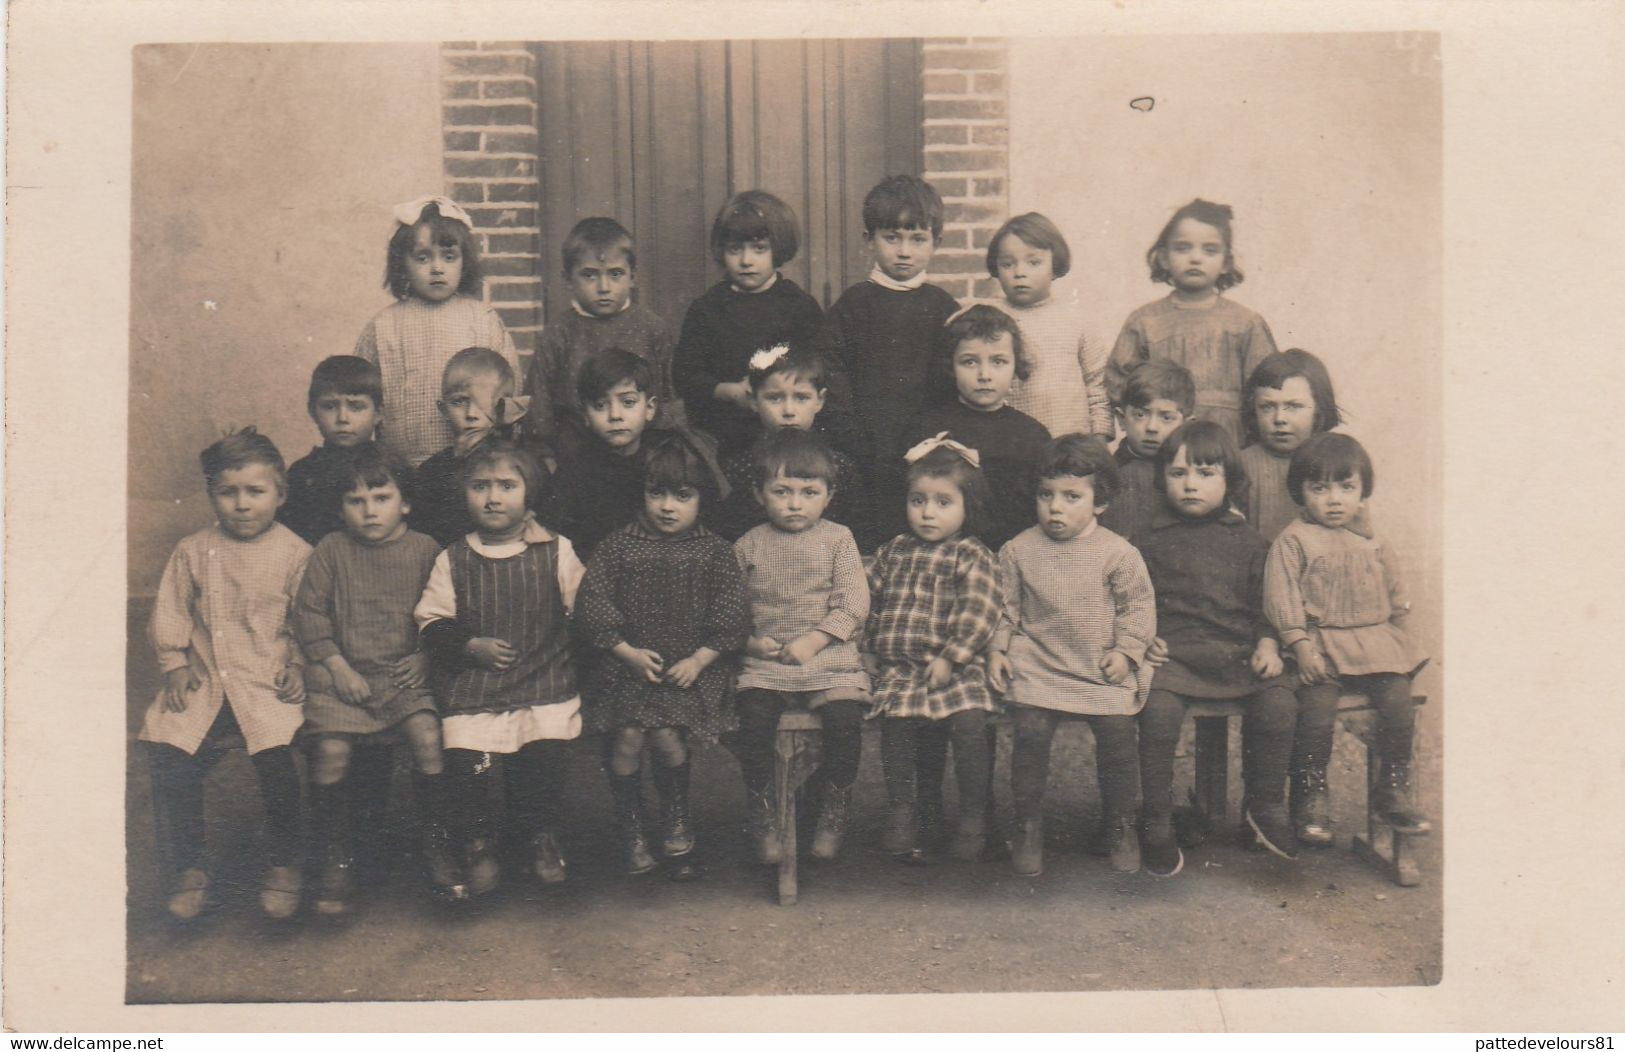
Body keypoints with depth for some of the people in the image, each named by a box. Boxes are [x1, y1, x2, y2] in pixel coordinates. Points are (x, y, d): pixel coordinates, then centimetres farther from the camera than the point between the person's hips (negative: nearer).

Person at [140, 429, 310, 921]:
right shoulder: (192, 552, 7)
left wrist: (298, 666, -7)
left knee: (276, 759, -22)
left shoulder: (296, 554, 0)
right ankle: (187, 869, 9)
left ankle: (285, 866, 2)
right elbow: (169, 614, 12)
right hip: (202, 685, 3)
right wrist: (175, 664, 3)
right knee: (167, 756, -11)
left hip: (268, 686, -3)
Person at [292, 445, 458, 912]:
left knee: (427, 736, -22)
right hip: (342, 674, 0)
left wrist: (425, 657, -6)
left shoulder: (425, 550, 5)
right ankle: (335, 859, 3)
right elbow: (308, 613, 3)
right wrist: (337, 666, -6)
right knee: (330, 751, -18)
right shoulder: (331, 550, 4)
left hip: (405, 674, 0)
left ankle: (437, 846, -3)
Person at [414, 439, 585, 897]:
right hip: (471, 686, 1)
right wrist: (472, 645, -9)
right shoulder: (451, 560, 5)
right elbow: (432, 621, 5)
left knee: (545, 752, -17)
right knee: (465, 758, -15)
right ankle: (477, 842, 13)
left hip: (545, 681, 0)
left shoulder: (557, 552, 4)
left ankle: (543, 836, 12)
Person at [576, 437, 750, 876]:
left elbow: (733, 614, 0)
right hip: (627, 663, 1)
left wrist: (698, 660, -10)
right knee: (626, 736, -15)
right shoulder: (619, 546, 5)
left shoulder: (715, 551, 4)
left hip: (691, 668, -1)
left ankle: (676, 821, 9)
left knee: (666, 735, -18)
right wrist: (628, 652, -9)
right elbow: (592, 603, -1)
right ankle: (631, 833, 6)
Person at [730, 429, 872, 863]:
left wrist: (814, 639, -12)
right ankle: (762, 815, -1)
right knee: (753, 721, -23)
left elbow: (854, 604, -1)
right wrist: (750, 641, -8)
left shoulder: (837, 539, 6)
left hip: (831, 660, -1)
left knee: (846, 720, -23)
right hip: (765, 664, 1)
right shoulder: (748, 546, 10)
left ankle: (833, 810, 5)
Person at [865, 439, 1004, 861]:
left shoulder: (972, 556, 0)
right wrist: (868, 649, 12)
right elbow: (870, 600, 19)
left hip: (955, 670, -4)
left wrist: (950, 658, -15)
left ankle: (973, 817, -1)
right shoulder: (893, 551, 14)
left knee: (970, 726, -19)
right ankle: (902, 810, 12)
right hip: (898, 669, 4)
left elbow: (977, 612, -9)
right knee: (894, 727, -11)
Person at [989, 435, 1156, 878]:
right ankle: (1028, 826, 5)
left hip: (1104, 671, 0)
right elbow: (1006, 605, 10)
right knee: (1030, 732, -13)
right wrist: (998, 649, 2)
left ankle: (1119, 825, 16)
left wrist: (1126, 650, -5)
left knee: (1117, 734, -7)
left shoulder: (1117, 553, -3)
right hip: (1037, 666, 0)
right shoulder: (1019, 550, 2)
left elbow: (1139, 606, 4)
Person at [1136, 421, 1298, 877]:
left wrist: (1267, 644, 1)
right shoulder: (1153, 542, 13)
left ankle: (1266, 804, 1)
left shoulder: (1249, 543, 16)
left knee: (1278, 702, -23)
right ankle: (1157, 823, -14)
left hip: (1239, 651, 2)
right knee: (1159, 708, -29)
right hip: (1171, 651, -2)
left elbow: (1265, 602, 17)